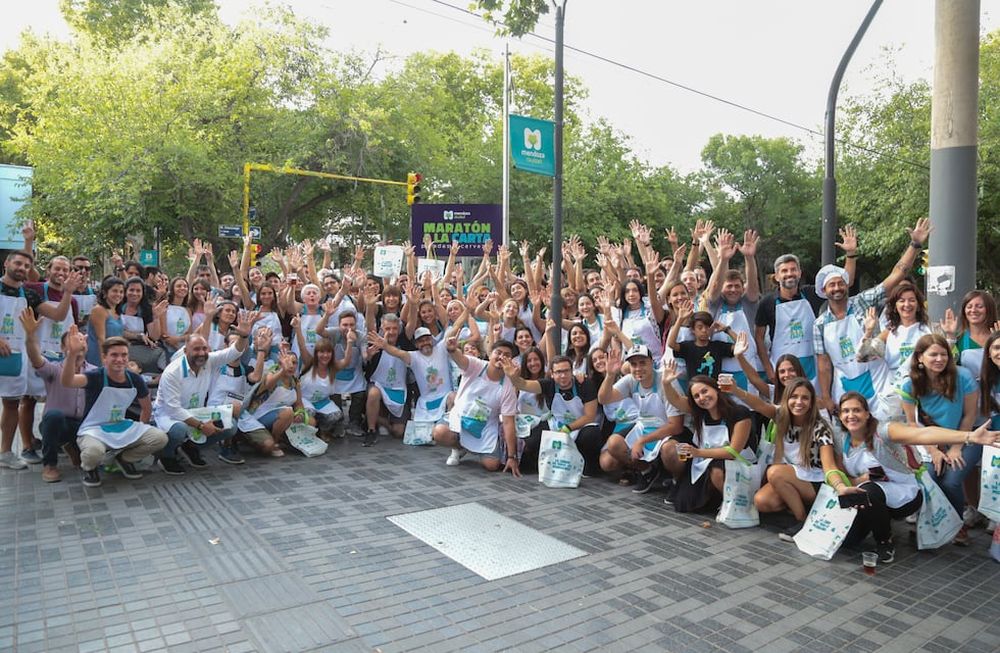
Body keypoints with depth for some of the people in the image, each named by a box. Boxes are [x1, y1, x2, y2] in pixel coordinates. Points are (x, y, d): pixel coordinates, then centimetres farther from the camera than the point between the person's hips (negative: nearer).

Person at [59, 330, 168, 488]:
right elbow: (66, 382, -42)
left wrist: (140, 432, 10)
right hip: (93, 430, -5)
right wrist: (73, 354, -57)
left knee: (160, 438, -16)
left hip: (121, 427, 5)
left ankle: (124, 458, 13)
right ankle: (89, 468, 1)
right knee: (94, 451, -40)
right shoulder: (96, 377, -19)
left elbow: (147, 407, 13)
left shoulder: (135, 380, -4)